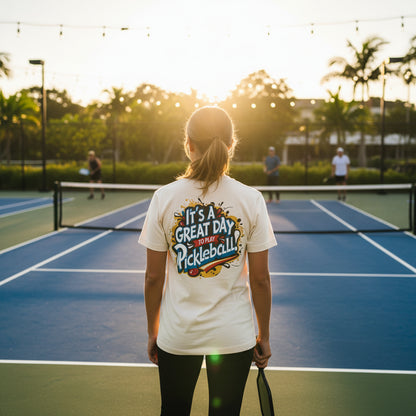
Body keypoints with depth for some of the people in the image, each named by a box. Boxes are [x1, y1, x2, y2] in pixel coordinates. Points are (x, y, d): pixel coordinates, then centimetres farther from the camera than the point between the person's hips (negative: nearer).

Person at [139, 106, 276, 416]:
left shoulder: (164, 198, -8)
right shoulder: (251, 199, -8)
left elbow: (153, 277, -3)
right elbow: (260, 279, -5)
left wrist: (152, 332, 10)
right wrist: (264, 336, 7)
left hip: (177, 335, 1)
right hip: (235, 333, 0)